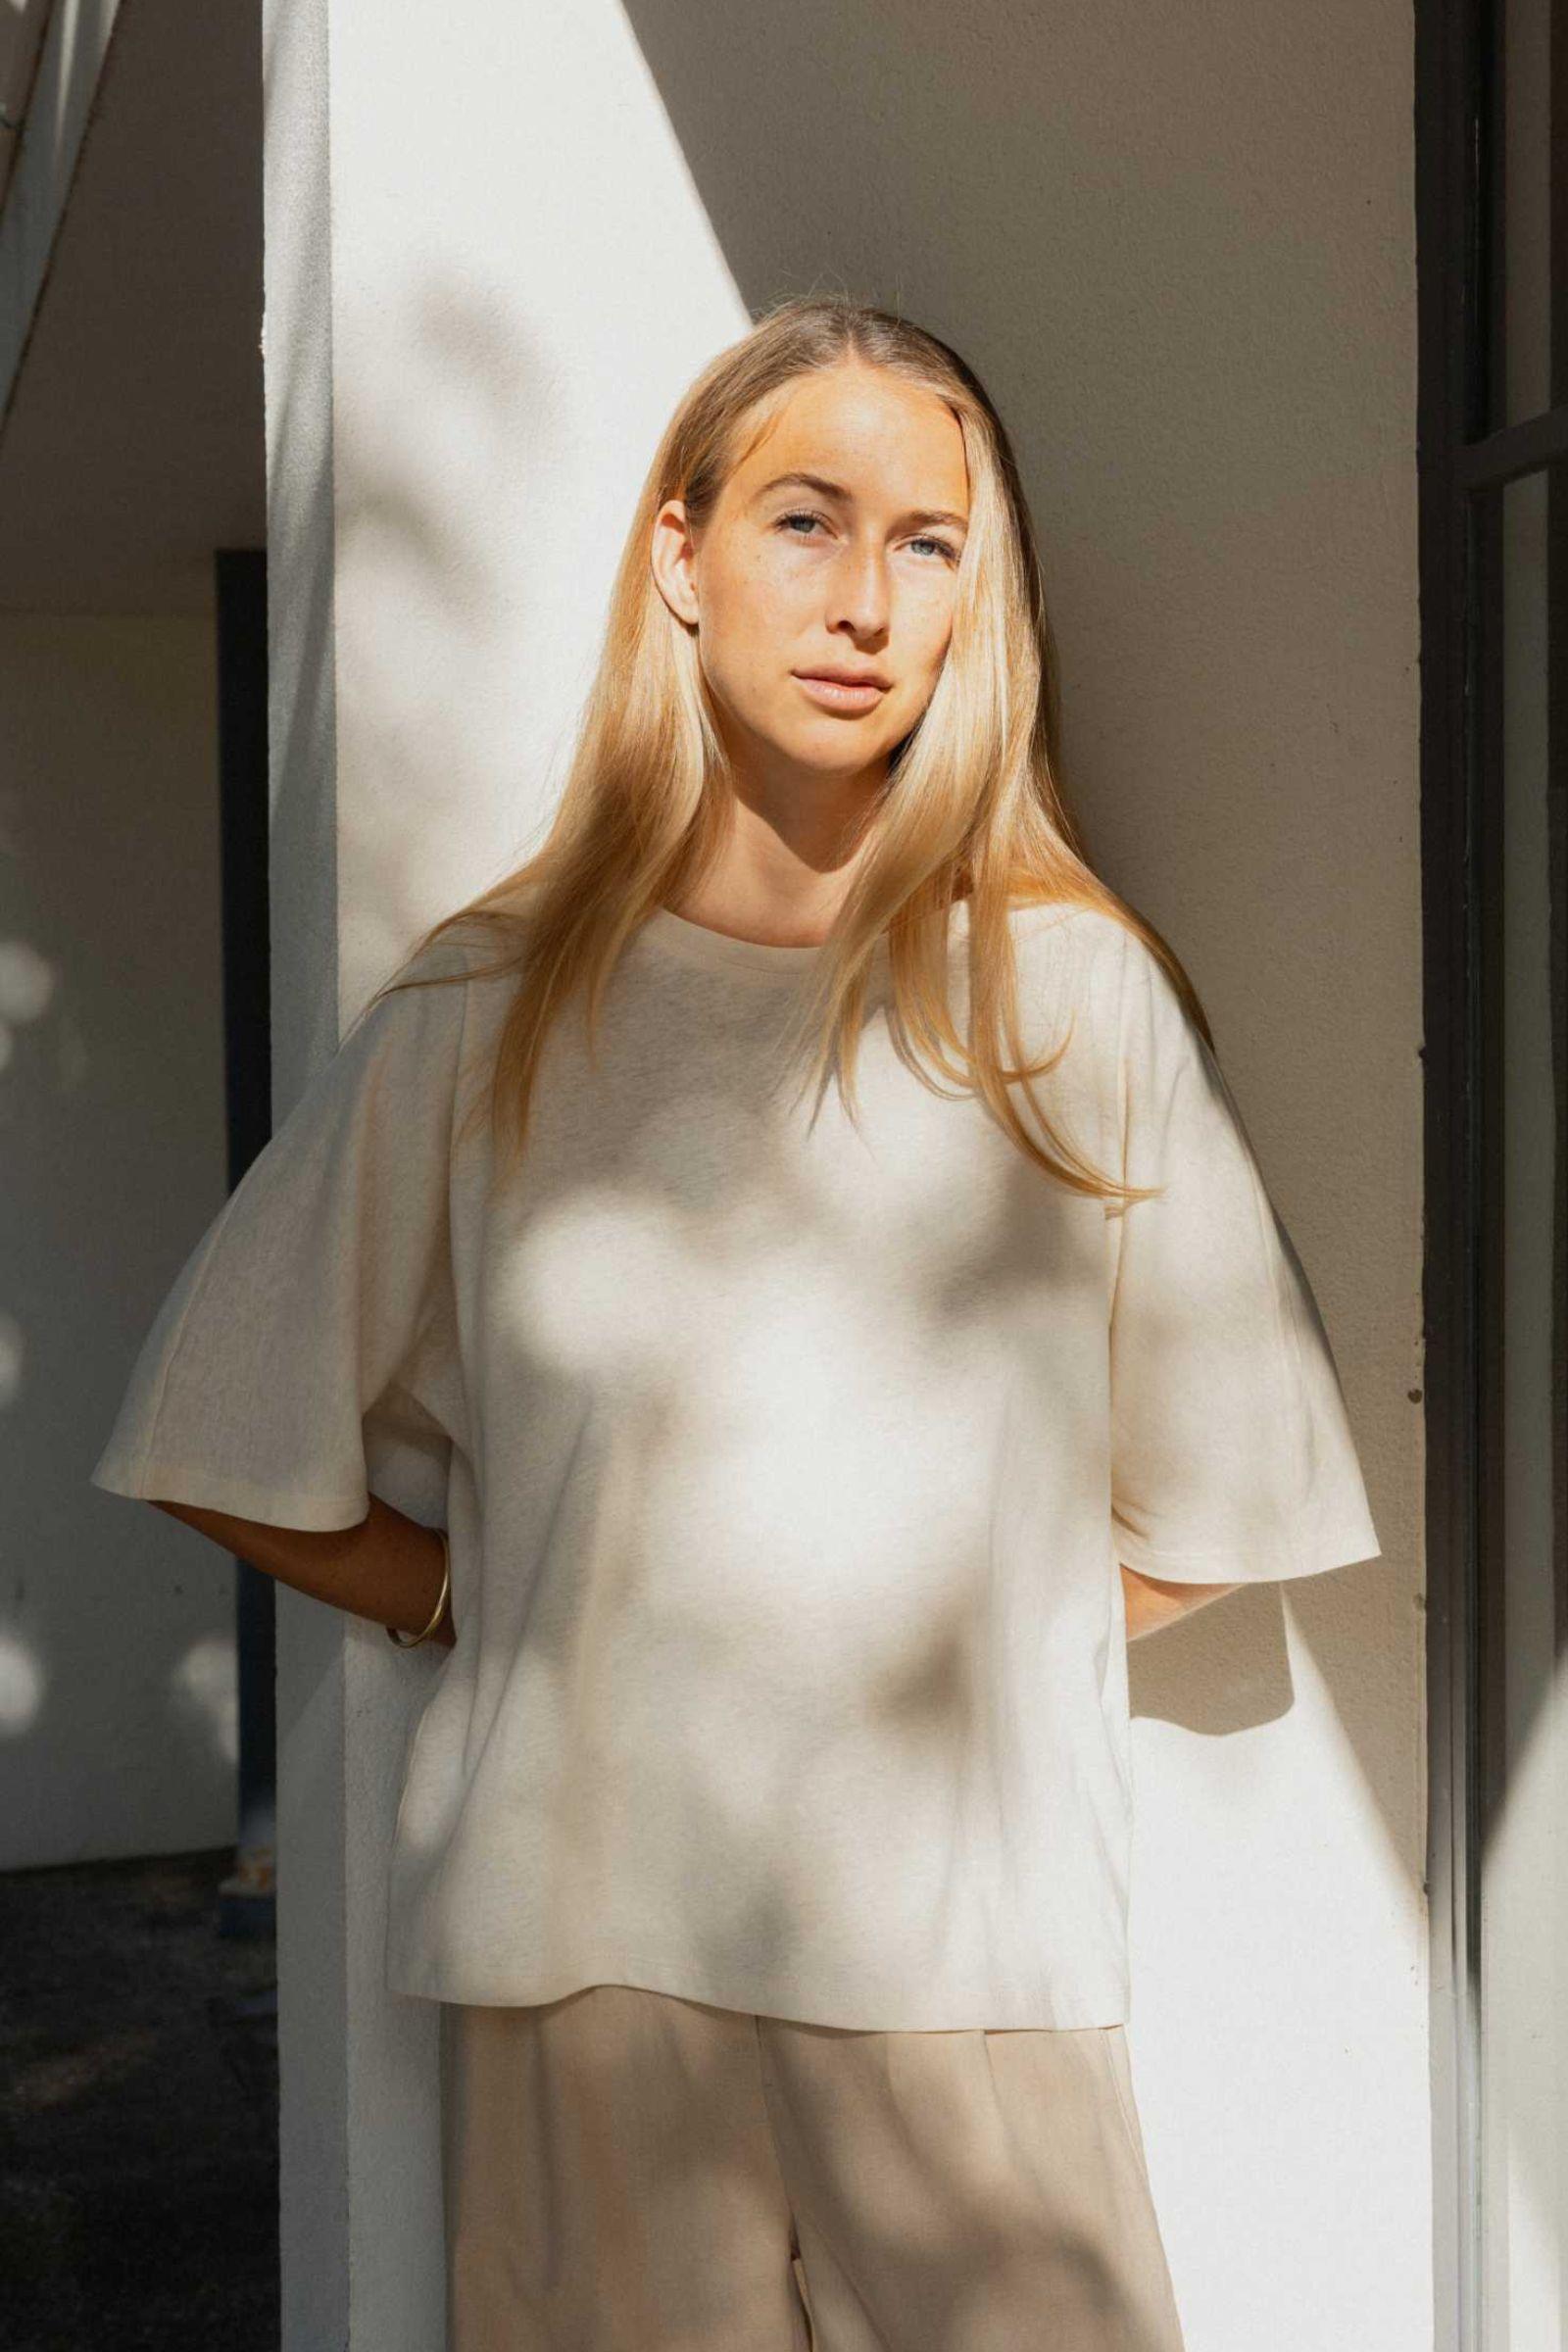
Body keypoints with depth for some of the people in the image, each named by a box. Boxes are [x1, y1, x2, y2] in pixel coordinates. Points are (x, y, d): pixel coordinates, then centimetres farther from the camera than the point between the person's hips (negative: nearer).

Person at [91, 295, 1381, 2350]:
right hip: (584, 1935, 0)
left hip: (977, 1941, 0)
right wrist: (504, 1610, 4)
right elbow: (236, 1451, 11)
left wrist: (958, 1637, 1)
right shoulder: (489, 1010, 4)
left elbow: (1215, 1500, 9)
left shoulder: (1079, 990, 4)